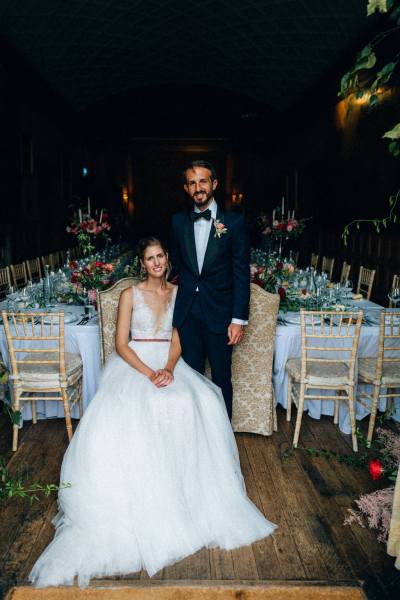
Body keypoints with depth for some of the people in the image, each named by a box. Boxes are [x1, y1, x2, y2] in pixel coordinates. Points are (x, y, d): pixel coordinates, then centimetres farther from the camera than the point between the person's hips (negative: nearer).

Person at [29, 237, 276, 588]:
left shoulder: (178, 293, 10)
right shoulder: (130, 295, 3)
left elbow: (178, 338, 5)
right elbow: (121, 344, -4)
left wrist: (169, 369, -16)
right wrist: (149, 373, -18)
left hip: (169, 363, 2)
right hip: (134, 364, -1)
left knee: (198, 403, -28)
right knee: (123, 413, -32)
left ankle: (184, 487, -12)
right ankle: (136, 492, -15)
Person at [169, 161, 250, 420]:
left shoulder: (234, 221, -4)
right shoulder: (178, 221, 7)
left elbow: (242, 273, -5)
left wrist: (239, 319, -9)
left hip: (219, 312, -3)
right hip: (187, 313, 3)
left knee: (221, 377, 9)